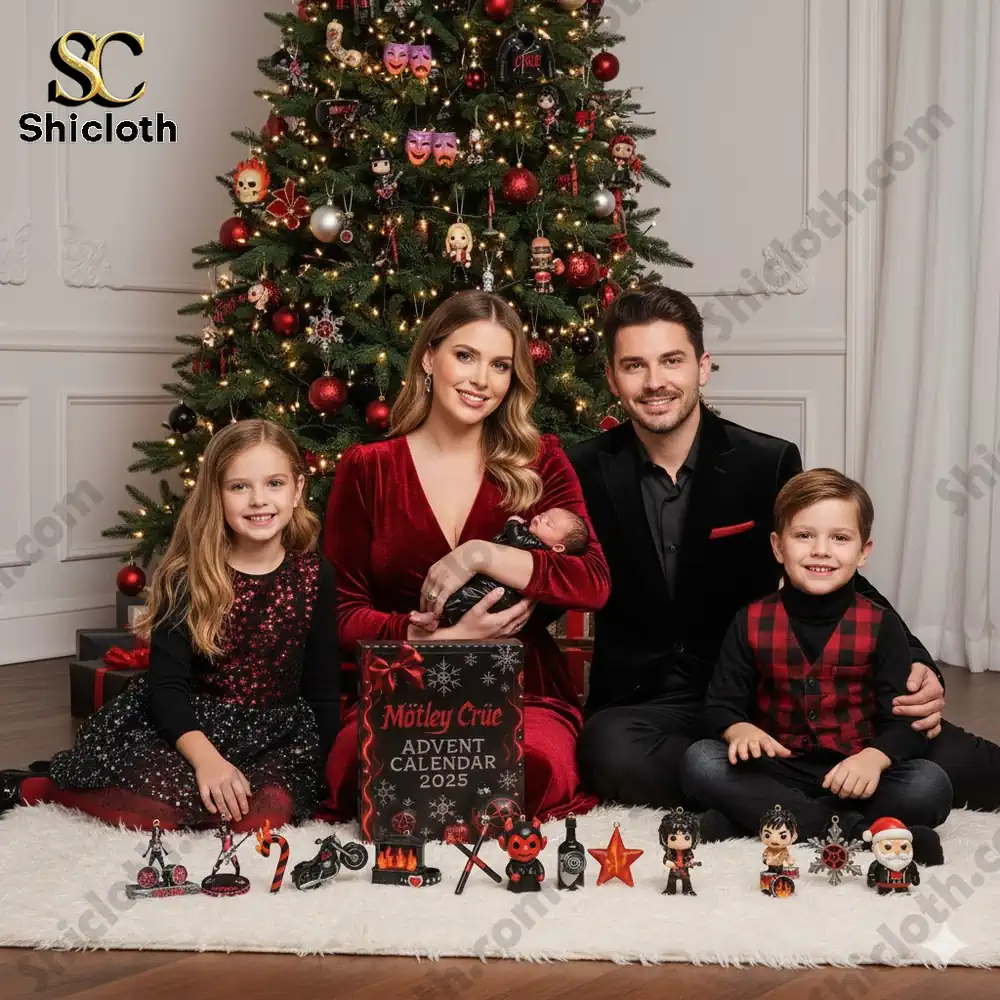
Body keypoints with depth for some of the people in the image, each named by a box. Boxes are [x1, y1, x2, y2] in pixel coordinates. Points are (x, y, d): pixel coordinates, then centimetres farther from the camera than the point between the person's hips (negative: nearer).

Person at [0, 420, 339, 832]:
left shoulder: (314, 576, -1)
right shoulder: (190, 577, -6)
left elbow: (324, 688, 6)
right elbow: (166, 682, -13)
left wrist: (329, 770, -2)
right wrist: (204, 756, -29)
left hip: (279, 734, 2)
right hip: (187, 723, -2)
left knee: (264, 814, -30)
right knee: (162, 804, -33)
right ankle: (36, 790, -3)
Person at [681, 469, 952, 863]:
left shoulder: (881, 626, -1)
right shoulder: (752, 623, 2)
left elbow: (904, 721, -7)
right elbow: (721, 705, 1)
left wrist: (875, 756, -30)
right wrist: (740, 730, -24)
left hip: (852, 777, -1)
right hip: (776, 773, 1)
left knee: (930, 785, -28)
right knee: (699, 762, -26)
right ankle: (859, 831, -31)